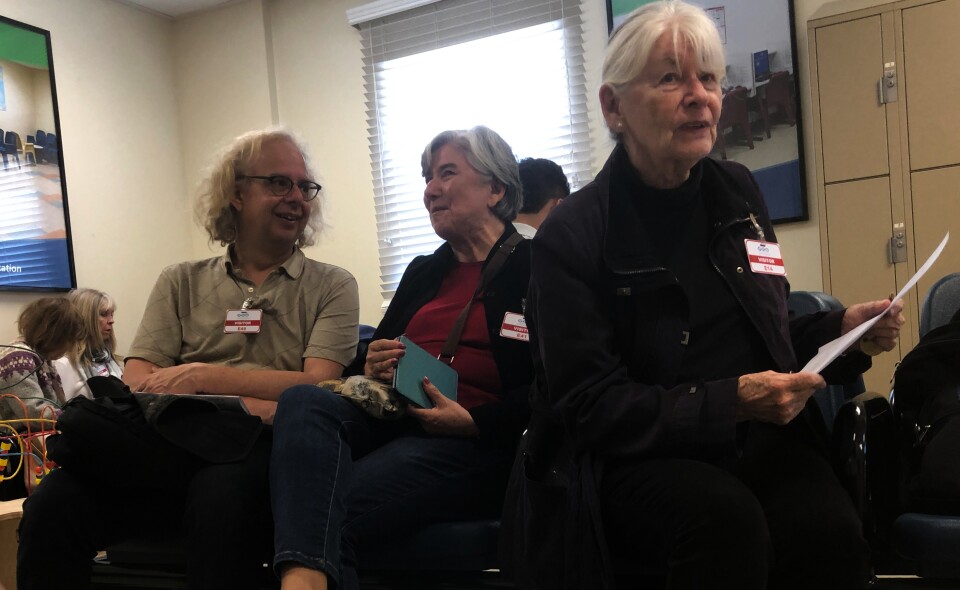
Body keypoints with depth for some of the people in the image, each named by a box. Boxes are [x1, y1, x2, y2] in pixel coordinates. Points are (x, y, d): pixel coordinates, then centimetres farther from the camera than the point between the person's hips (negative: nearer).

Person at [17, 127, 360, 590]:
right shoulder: (181, 283, 19)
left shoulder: (332, 286, 13)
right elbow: (136, 384, 6)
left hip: (262, 450, -2)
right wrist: (247, 405, -10)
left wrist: (200, 377, -6)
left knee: (221, 496, -38)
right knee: (53, 506, -26)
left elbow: (317, 387, -1)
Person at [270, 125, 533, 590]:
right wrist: (371, 369, 4)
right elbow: (377, 355, 28)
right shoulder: (422, 272, 25)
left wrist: (471, 421, -17)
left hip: (473, 444, -6)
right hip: (394, 420, 6)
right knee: (303, 400, -29)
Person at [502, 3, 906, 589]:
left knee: (830, 532, -28)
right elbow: (591, 407, -12)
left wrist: (844, 328, -1)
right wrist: (730, 403, -22)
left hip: (753, 440, 4)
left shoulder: (738, 192, 8)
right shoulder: (571, 235, -9)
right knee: (725, 517, -35)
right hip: (629, 460, -4)